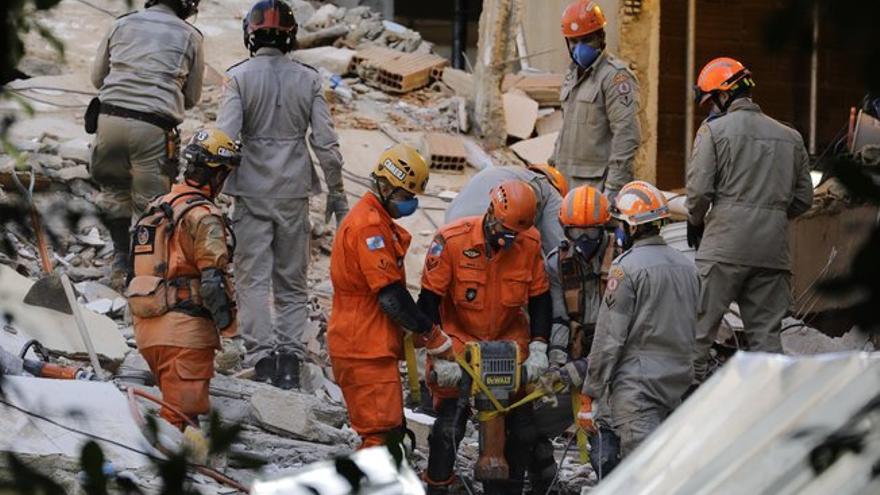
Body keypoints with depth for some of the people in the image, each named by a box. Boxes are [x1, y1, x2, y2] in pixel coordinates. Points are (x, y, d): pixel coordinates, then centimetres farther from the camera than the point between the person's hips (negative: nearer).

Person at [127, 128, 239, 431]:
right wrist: (229, 326, -14)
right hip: (184, 331, -8)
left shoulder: (156, 208, 17)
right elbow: (213, 279, -18)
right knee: (181, 416, -11)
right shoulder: (203, 216, -11)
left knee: (176, 409, 18)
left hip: (146, 327, 8)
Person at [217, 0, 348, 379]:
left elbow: (225, 138, -14)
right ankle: (289, 358, 6)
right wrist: (337, 192, 10)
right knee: (292, 281, 12)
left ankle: (263, 359, -6)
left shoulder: (239, 77, -7)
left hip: (253, 190, -2)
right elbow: (325, 142, 0)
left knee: (253, 278, 2)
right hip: (295, 192, 2)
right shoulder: (308, 80, -1)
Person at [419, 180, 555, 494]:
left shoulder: (530, 244, -8)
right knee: (449, 427, -10)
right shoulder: (451, 241, -19)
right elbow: (429, 302, -14)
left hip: (509, 343, 3)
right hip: (459, 344, -3)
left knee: (522, 429, 3)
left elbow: (540, 300, 3)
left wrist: (538, 350, -6)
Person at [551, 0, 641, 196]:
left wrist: (614, 187, -21)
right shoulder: (573, 76, 19)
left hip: (598, 183, -9)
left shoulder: (616, 76, -11)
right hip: (568, 181, 9)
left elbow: (626, 136, -17)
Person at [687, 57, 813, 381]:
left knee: (699, 328, -1)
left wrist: (695, 222, 10)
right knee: (766, 332, 8)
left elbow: (699, 190, -8)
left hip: (724, 247, -5)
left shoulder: (713, 131, -3)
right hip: (773, 251, 5)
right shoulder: (790, 138, 13)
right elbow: (803, 199, 15)